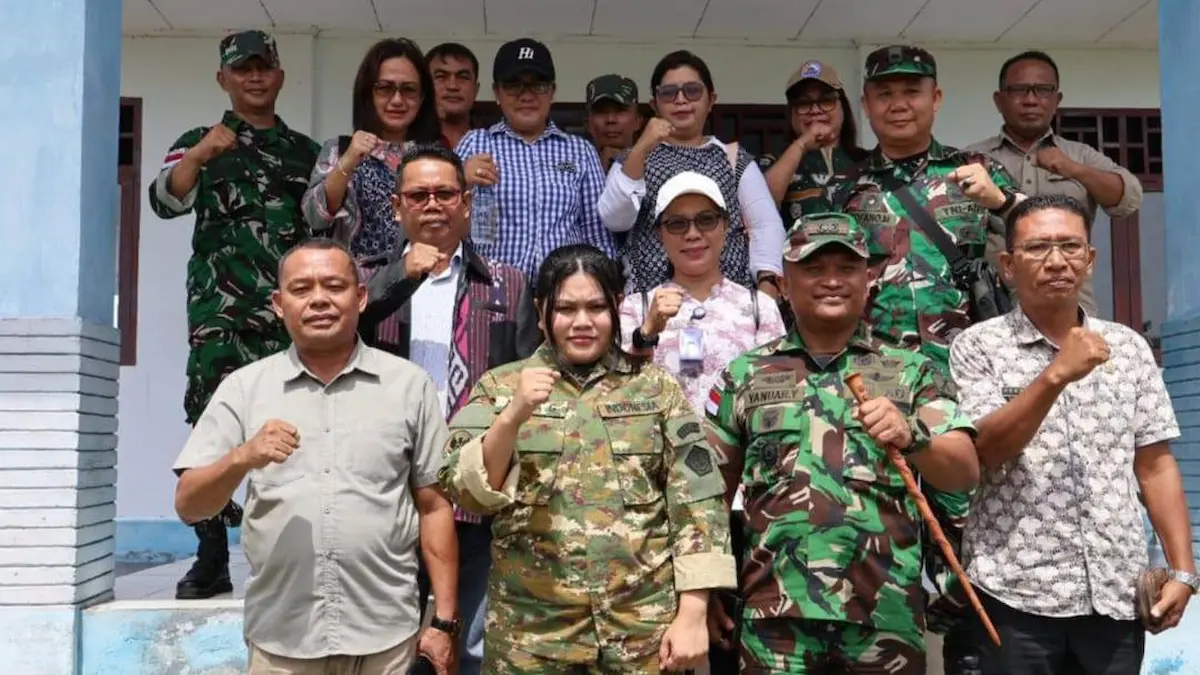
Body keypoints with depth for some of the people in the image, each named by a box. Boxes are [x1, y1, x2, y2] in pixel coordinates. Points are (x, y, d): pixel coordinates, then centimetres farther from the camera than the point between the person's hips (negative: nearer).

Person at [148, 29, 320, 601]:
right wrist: (201, 155, -23)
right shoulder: (198, 143, 12)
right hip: (219, 310, -2)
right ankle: (211, 561, -1)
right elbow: (164, 201, -7)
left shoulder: (306, 151, 18)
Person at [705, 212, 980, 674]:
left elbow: (964, 474, -4)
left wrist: (911, 438, -23)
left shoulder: (914, 372, 6)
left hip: (887, 615, 0)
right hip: (776, 614, 0)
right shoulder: (745, 375, 7)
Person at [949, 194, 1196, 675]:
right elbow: (982, 452, -14)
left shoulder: (1129, 346, 8)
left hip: (1116, 591, 3)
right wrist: (1057, 375, -22)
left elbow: (1155, 465, 9)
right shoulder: (978, 346, -3)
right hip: (1017, 591, -3)